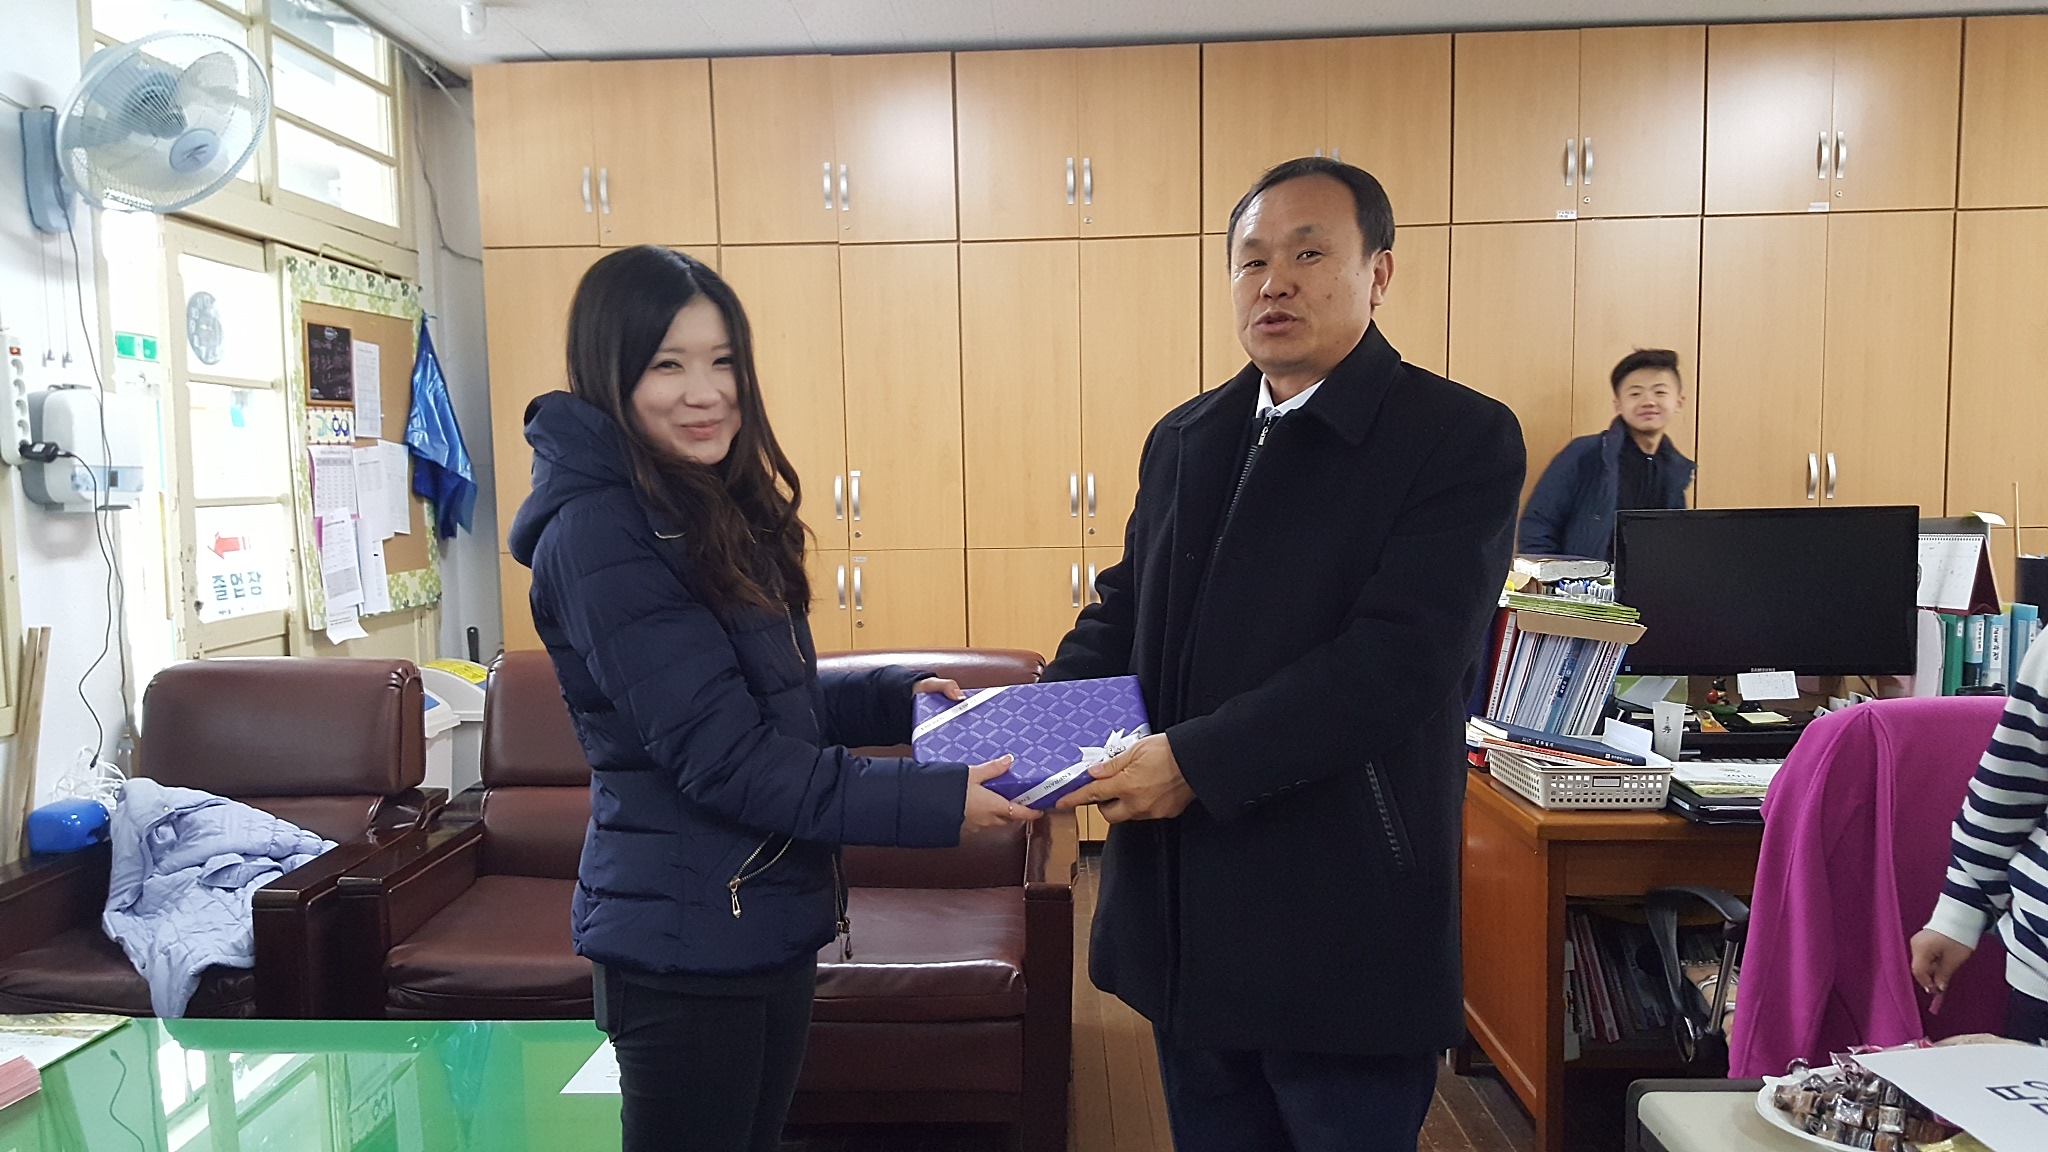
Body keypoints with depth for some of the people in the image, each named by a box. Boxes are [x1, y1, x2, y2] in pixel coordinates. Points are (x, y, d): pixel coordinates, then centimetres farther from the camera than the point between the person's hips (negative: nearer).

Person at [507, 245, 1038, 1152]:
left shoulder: (714, 510, 9)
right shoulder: (598, 535, -19)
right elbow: (719, 755, -23)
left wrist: (896, 697, 2)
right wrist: (934, 803, -24)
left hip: (769, 919, 8)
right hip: (684, 940, -8)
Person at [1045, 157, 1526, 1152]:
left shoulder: (1462, 438, -10)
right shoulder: (1183, 439, 10)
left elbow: (1398, 660, -21)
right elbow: (1123, 613, 15)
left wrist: (1196, 761, -24)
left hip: (1341, 930, -6)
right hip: (1183, 921, 6)